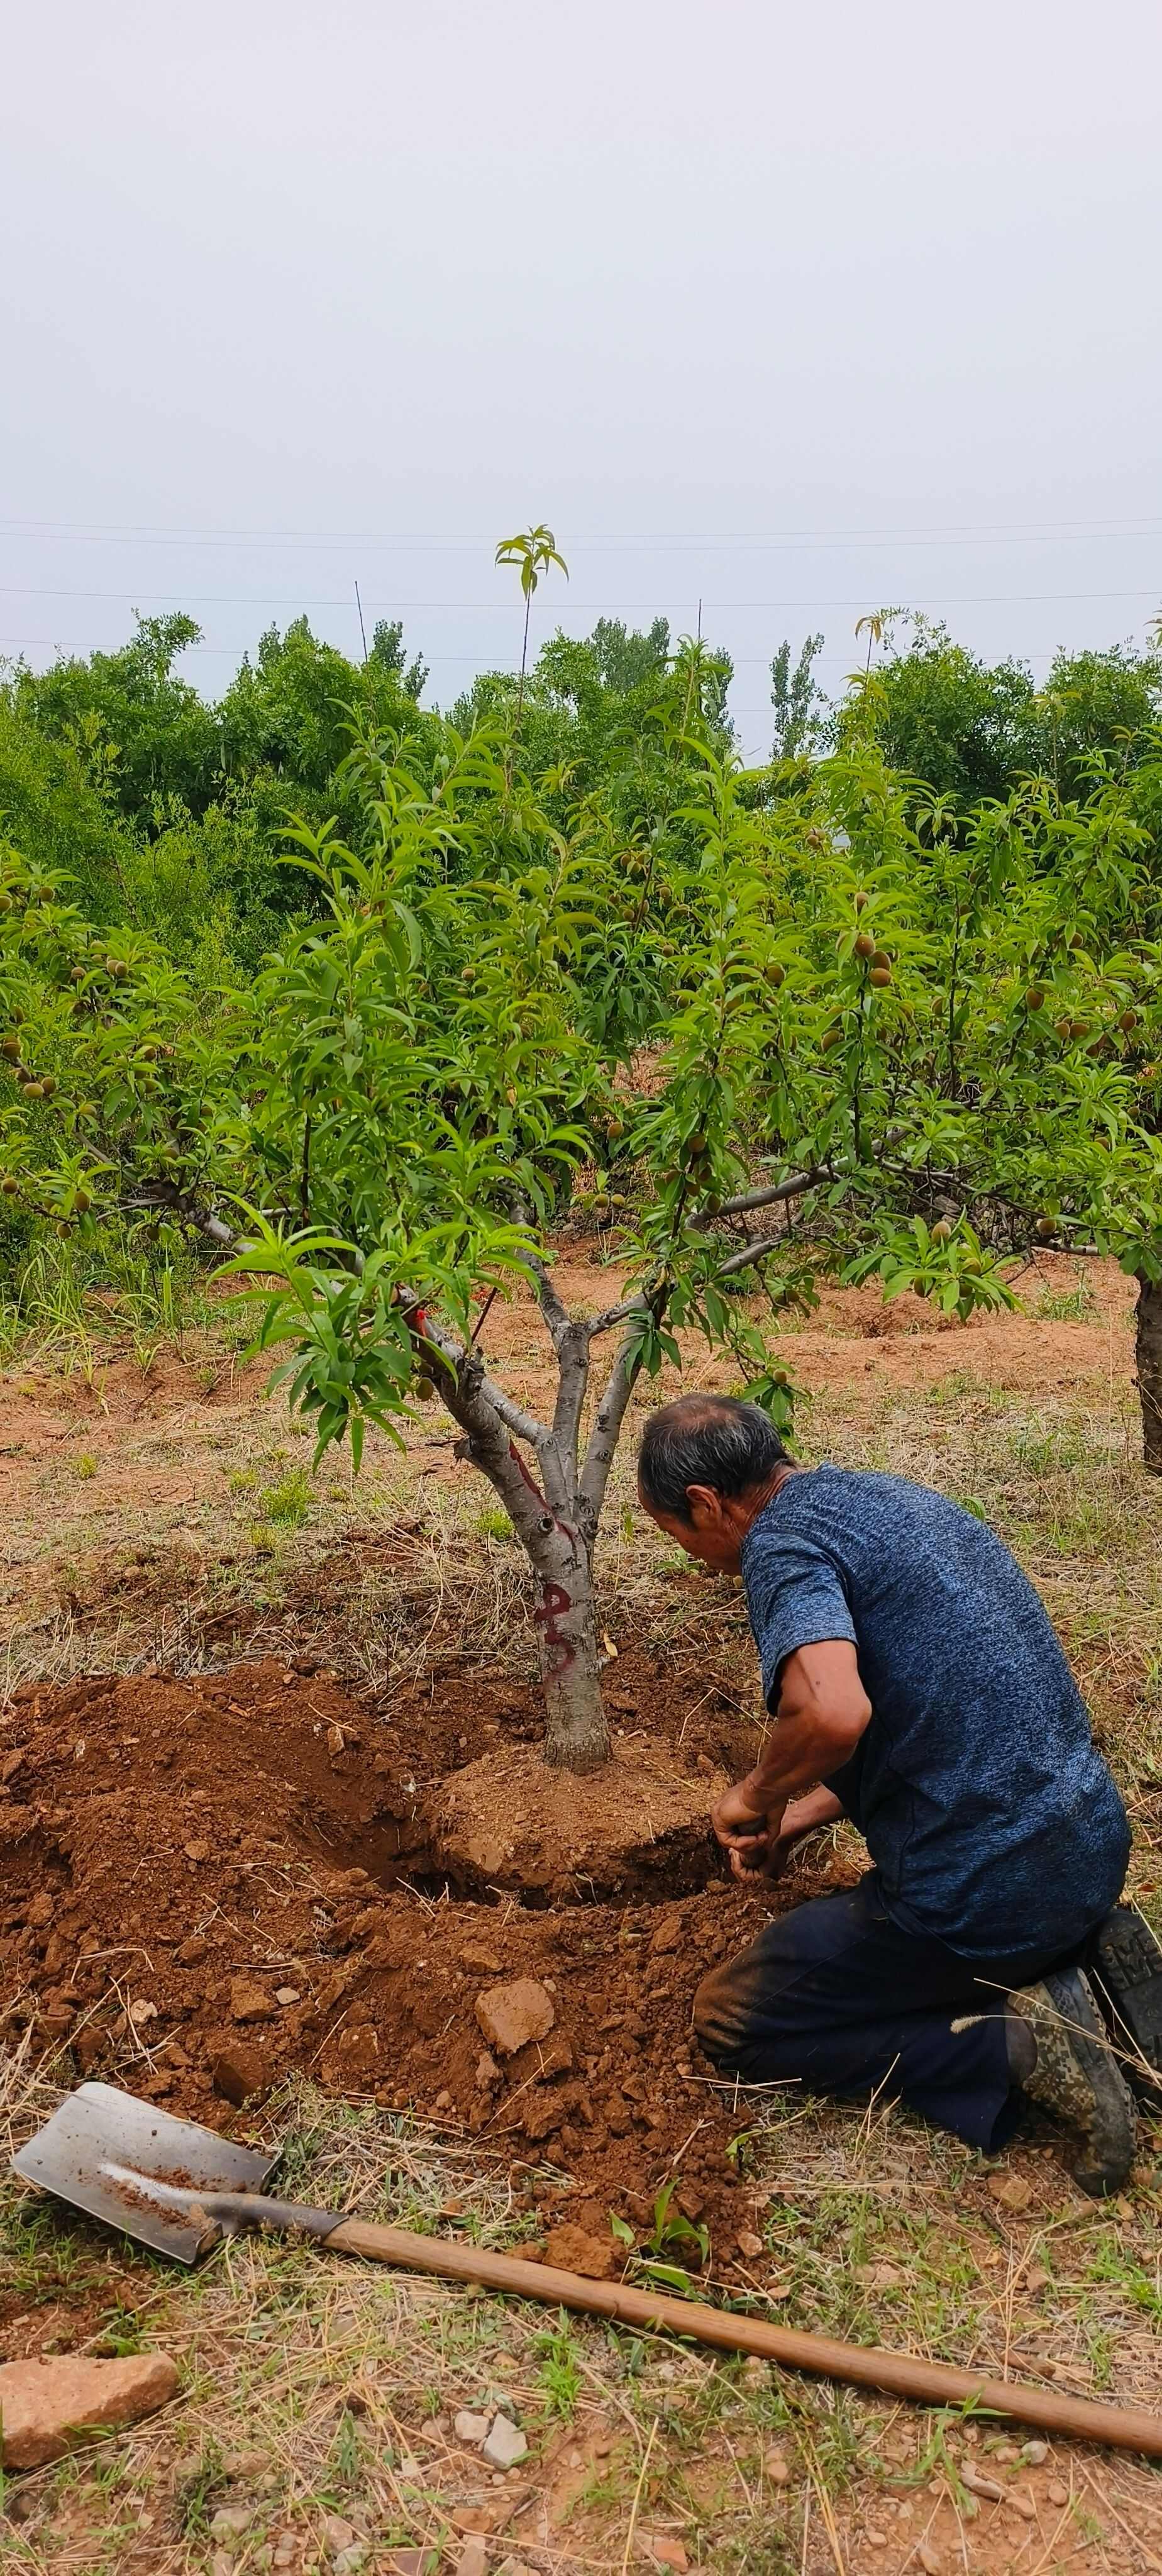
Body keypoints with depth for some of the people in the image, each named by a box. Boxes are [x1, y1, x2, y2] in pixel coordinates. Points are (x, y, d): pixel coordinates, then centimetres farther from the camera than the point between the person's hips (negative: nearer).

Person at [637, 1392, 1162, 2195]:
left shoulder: (785, 1539, -16)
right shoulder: (891, 1496, 13)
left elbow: (834, 1714, -35)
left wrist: (757, 1796, -14)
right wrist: (802, 1814, 26)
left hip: (981, 1895, -9)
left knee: (731, 2020, 10)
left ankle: (1011, 2042, -4)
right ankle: (1084, 1962, 11)